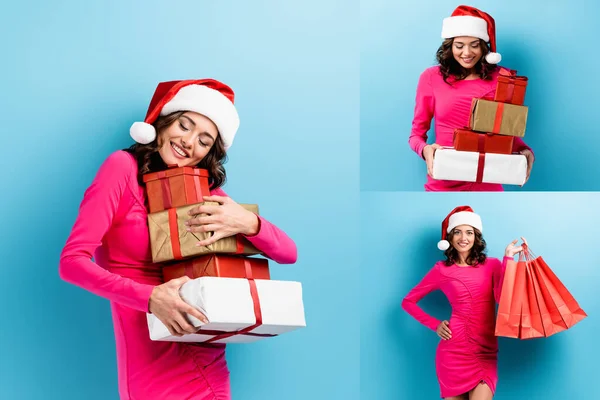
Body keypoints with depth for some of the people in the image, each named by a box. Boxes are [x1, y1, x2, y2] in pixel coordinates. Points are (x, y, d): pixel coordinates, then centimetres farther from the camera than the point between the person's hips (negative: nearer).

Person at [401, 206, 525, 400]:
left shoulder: (492, 265, 6)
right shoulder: (442, 269, 5)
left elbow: (503, 299, -13)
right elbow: (408, 301, 12)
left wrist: (508, 257, -11)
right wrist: (435, 325, 2)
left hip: (486, 353, 0)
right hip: (453, 350, 0)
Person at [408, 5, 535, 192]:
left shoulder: (500, 78, 1)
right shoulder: (431, 78, -3)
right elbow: (416, 134, 2)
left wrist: (526, 151, -11)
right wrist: (425, 149, -20)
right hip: (444, 183, -1)